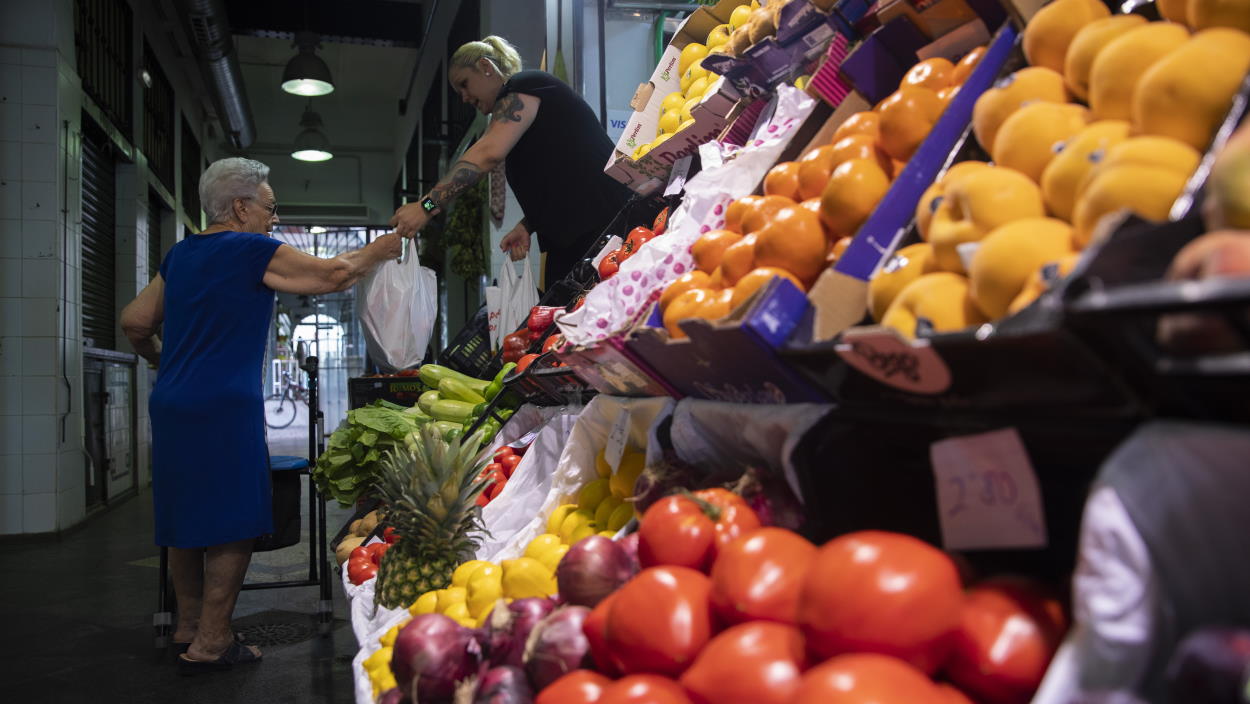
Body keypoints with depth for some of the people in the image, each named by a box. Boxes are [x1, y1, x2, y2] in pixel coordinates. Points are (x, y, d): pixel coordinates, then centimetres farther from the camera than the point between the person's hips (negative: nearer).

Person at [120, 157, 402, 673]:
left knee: (186, 522, 15)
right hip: (224, 408, -8)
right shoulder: (253, 252, -7)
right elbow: (333, 274, -6)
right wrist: (385, 245, 7)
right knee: (233, 524, -1)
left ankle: (188, 627, 27)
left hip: (171, 404, 8)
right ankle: (210, 644, 3)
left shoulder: (180, 254, 16)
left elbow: (134, 322, 19)